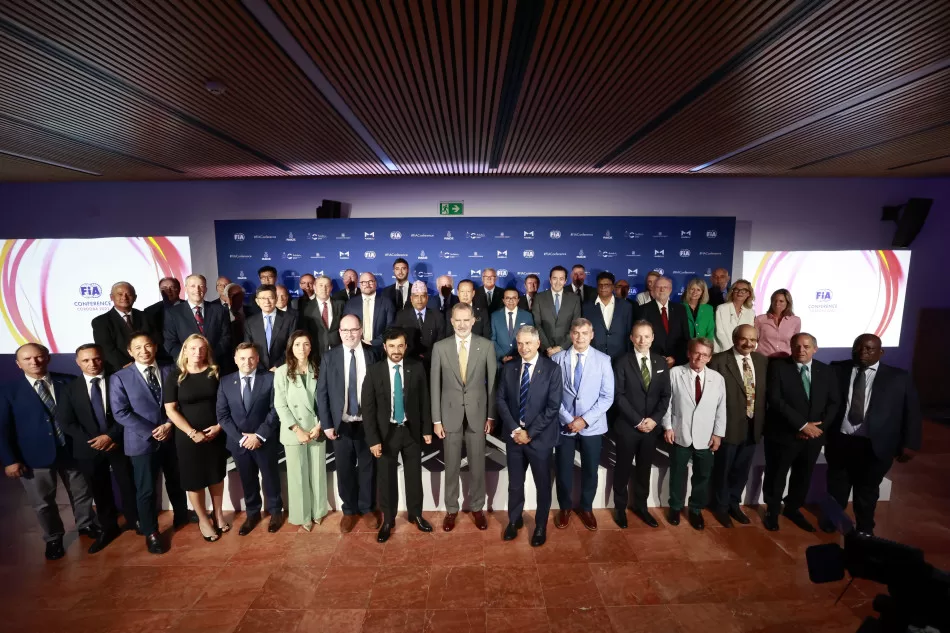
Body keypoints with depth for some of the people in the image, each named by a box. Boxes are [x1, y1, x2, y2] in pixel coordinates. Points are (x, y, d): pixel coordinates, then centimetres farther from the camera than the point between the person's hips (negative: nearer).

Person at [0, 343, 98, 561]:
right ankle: (53, 539, 36)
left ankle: (86, 525, 39)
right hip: (34, 456, 0)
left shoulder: (68, 382, -2)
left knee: (81, 492, 16)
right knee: (42, 502, 14)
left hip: (71, 451, 1)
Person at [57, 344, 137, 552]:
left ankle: (134, 521, 32)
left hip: (119, 443, -2)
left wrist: (111, 436, -17)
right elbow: (65, 422, -3)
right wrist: (93, 441, -12)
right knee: (100, 491, 15)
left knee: (128, 486, 11)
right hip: (88, 448, 2)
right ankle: (108, 528, 34)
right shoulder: (70, 388, 1)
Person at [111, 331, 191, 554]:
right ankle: (151, 533, 26)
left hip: (172, 437, 3)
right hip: (142, 441, -2)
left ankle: (182, 515, 41)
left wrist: (169, 425, -12)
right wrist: (151, 432, -16)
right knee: (146, 490, 7)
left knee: (176, 481, 19)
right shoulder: (120, 378, -5)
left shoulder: (169, 371, 2)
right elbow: (120, 413, -11)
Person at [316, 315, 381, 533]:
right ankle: (349, 510, 34)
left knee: (367, 468, 13)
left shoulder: (372, 354, -4)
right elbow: (322, 393, 0)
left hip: (367, 423, 0)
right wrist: (326, 424, -4)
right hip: (341, 424, 1)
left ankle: (368, 508, 33)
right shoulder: (329, 357, -2)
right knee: (345, 470, 13)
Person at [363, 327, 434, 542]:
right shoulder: (373, 370, -10)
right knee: (386, 478, 13)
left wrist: (427, 429, 0)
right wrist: (373, 439, -12)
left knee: (414, 475, 16)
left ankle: (415, 514, 38)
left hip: (412, 430, 1)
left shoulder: (416, 368, -6)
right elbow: (368, 407, -9)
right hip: (386, 432, -1)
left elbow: (424, 401, 1)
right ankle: (388, 520, 34)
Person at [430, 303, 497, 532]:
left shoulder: (486, 345, -4)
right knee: (452, 466, 13)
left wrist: (491, 416, -1)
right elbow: (435, 385, -1)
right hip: (450, 414, 0)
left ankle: (477, 508, 33)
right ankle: (451, 509, 32)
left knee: (477, 465, 13)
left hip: (477, 414, 0)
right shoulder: (440, 347, -3)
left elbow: (493, 382, -1)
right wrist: (436, 419, -2)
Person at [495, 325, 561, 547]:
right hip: (514, 435, 3)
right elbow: (500, 400, 0)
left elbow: (553, 406, -14)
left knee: (543, 484, 14)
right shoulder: (508, 368, 1)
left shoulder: (552, 369, -10)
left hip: (540, 437, -2)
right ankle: (514, 520, 40)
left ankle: (541, 526, 37)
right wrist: (514, 429, -11)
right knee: (515, 483, 17)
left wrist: (530, 433, -15)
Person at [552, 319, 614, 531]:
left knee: (590, 471, 15)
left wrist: (585, 419, -14)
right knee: (564, 470, 11)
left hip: (592, 426, 0)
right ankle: (564, 508, 35)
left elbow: (607, 396, -7)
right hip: (564, 424, 0)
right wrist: (568, 419, -12)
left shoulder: (603, 360, -4)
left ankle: (586, 508, 39)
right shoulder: (557, 358, -4)